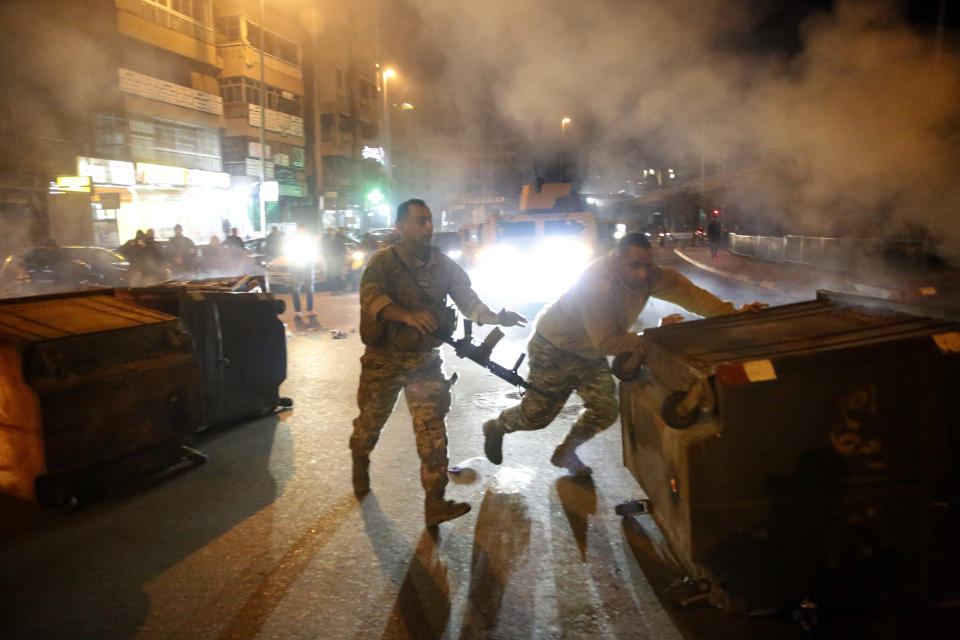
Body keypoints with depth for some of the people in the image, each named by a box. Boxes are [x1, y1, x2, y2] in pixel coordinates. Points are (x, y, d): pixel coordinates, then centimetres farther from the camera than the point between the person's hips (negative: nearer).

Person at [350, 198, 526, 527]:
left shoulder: (444, 265, 3)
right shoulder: (384, 262, -11)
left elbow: (467, 298, 1)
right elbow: (371, 297, -28)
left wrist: (495, 316, -19)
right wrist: (407, 314, -47)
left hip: (426, 361, 2)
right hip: (384, 360, -2)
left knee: (432, 429, -3)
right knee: (370, 422, 13)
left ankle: (435, 504, 3)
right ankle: (360, 467, 45)